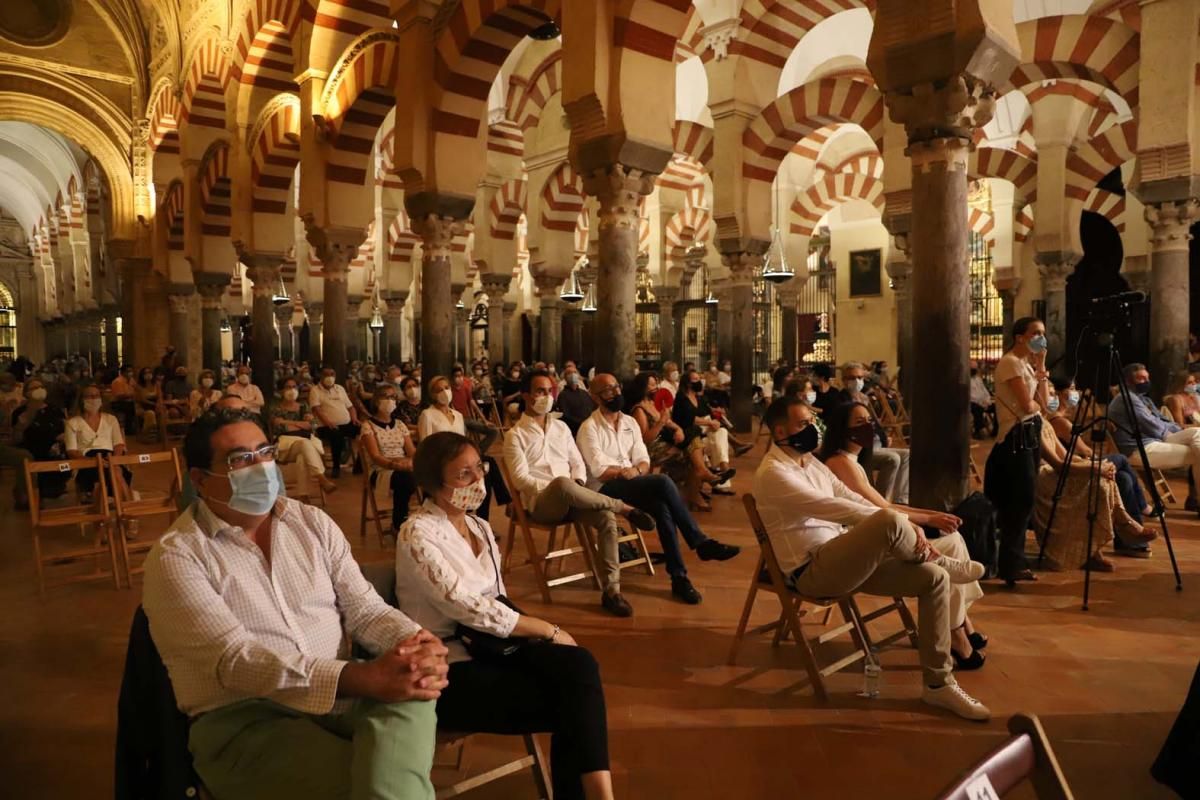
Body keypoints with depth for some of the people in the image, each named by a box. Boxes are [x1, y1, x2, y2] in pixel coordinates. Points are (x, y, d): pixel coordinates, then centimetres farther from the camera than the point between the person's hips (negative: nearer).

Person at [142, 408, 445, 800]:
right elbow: (235, 661, -18)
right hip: (244, 718, -4)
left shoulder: (313, 522, 9)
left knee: (410, 696, -28)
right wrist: (364, 678, -30)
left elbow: (363, 607, 5)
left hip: (338, 691, 5)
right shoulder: (176, 555, -7)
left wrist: (419, 643, -20)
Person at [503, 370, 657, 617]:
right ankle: (624, 508, -24)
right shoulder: (515, 435, 2)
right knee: (561, 484, -40)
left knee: (606, 517, -27)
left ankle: (611, 590, -23)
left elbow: (578, 463, 18)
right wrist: (555, 487, -18)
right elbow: (521, 479, -7)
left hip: (568, 499, 5)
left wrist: (577, 484, -4)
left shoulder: (561, 427, 19)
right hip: (540, 502, -5)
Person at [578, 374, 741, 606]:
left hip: (633, 485, 6)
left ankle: (678, 576, -24)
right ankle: (701, 543, -23)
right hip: (605, 490, -6)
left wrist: (636, 470, -16)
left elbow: (644, 462, 7)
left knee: (662, 508, -29)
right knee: (663, 482, -29)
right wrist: (627, 471, -11)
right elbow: (601, 472, -14)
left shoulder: (630, 422, 14)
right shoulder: (589, 428, -6)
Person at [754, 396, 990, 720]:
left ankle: (937, 683, 6)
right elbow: (831, 507, -24)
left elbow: (851, 498, 11)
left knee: (934, 578, -4)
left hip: (844, 560, 9)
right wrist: (901, 524, -22)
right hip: (812, 571, -9)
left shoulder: (810, 461, 14)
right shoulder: (772, 472, -15)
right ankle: (943, 561, 3)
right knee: (890, 521, -31)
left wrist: (906, 528, -3)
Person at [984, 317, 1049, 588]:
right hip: (1017, 437, -9)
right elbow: (1027, 406, -20)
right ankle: (1010, 567, 1)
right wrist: (1037, 404, 3)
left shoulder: (1027, 363, 17)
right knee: (1021, 501, -8)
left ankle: (1014, 563, 20)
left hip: (1030, 435, 9)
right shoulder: (1010, 362, -12)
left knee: (1022, 501, 11)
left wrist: (1041, 367, 6)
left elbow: (1044, 402, 10)